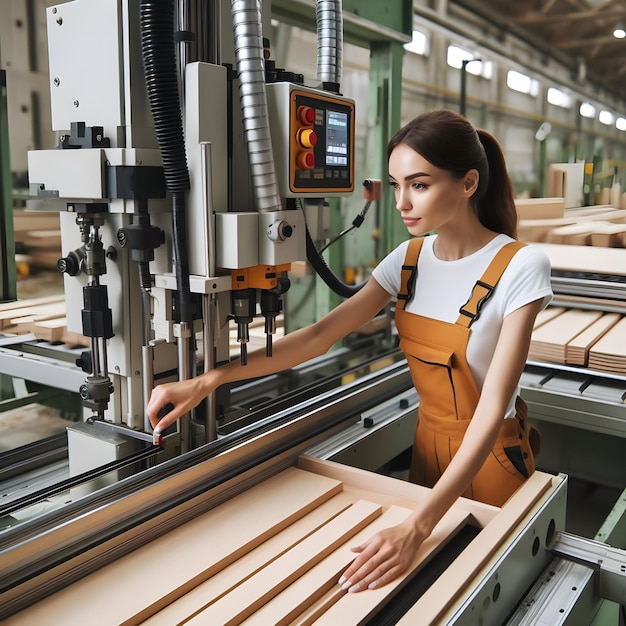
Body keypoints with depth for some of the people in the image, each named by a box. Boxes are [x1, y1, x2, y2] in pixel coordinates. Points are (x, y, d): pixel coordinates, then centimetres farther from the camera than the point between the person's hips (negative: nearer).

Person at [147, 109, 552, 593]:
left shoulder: (520, 267, -22)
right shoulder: (409, 259, -5)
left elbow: (492, 409, -28)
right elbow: (320, 335, -11)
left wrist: (416, 528, -37)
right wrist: (206, 382, -21)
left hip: (492, 458, -5)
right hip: (427, 444, 5)